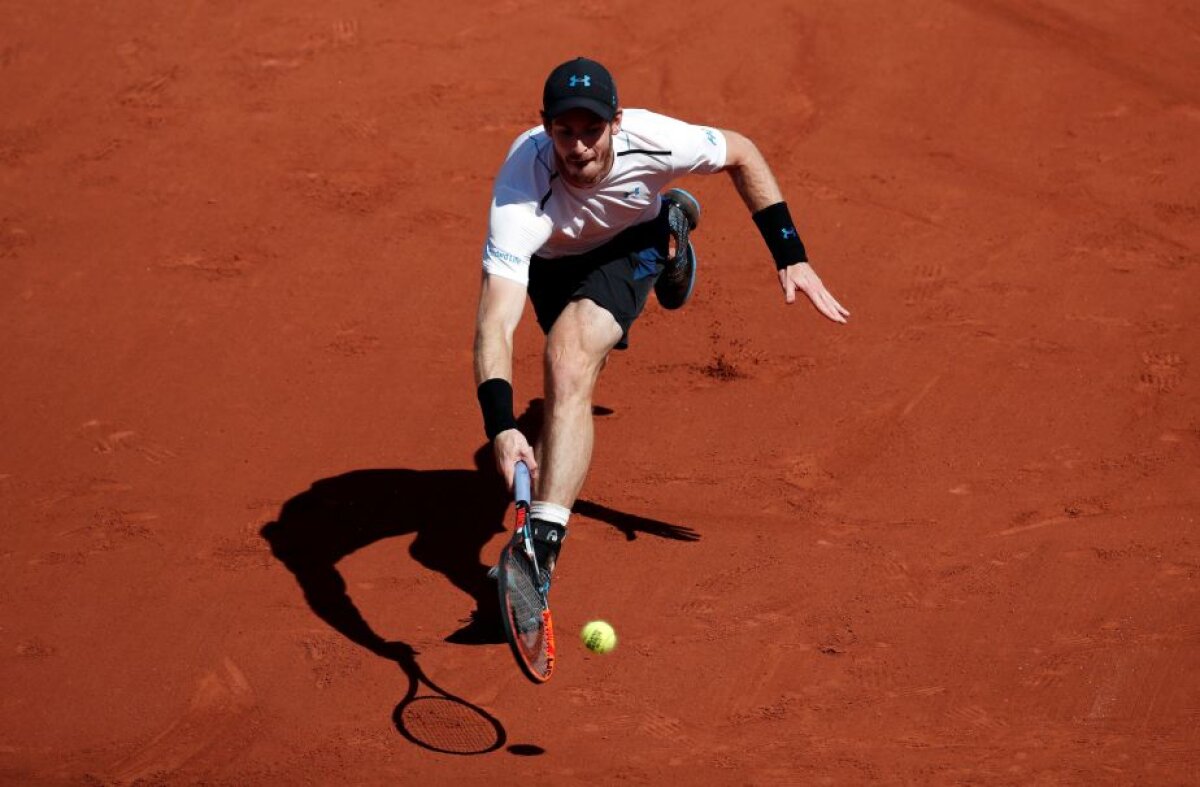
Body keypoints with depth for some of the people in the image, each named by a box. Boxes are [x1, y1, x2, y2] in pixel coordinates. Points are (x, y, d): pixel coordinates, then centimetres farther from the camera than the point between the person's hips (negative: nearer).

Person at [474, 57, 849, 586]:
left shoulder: (652, 140, -36)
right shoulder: (522, 196, -44)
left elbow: (741, 152, -13)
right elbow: (494, 326, -51)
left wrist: (791, 257, -15)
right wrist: (500, 427, -65)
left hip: (632, 245, -1)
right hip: (554, 262, 1)